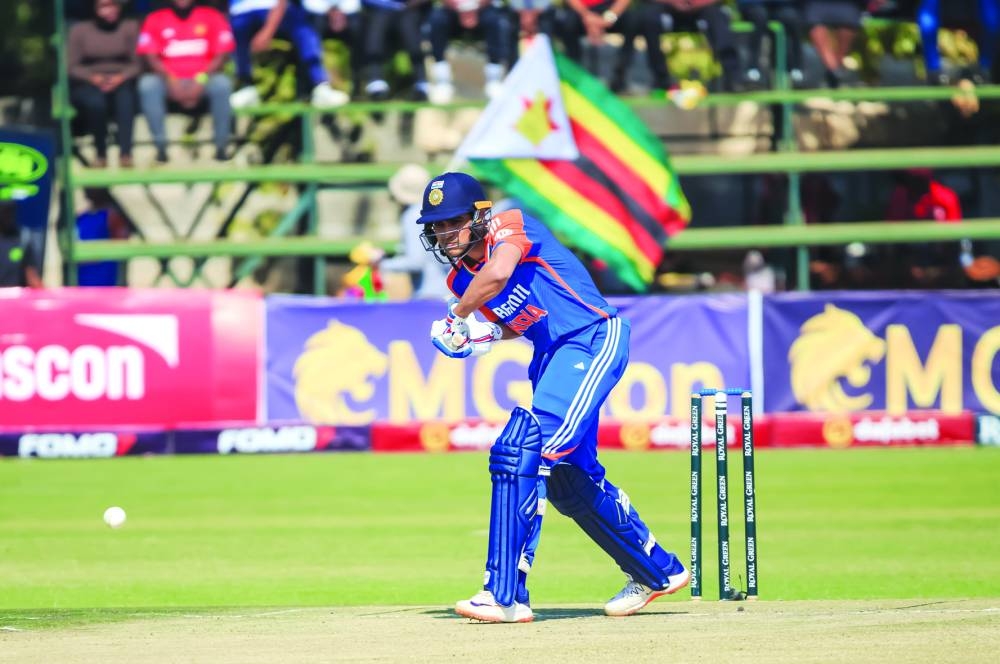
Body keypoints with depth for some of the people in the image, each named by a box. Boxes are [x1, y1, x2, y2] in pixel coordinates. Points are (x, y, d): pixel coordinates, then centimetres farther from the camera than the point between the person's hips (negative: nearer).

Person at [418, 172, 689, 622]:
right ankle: (658, 571, 38)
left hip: (594, 338, -10)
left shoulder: (510, 226, -15)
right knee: (567, 480, 17)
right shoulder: (461, 278, 8)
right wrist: (486, 335, 0)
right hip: (551, 356, 10)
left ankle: (506, 595, -24)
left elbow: (499, 273, -37)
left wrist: (458, 314, -19)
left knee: (521, 449, -22)